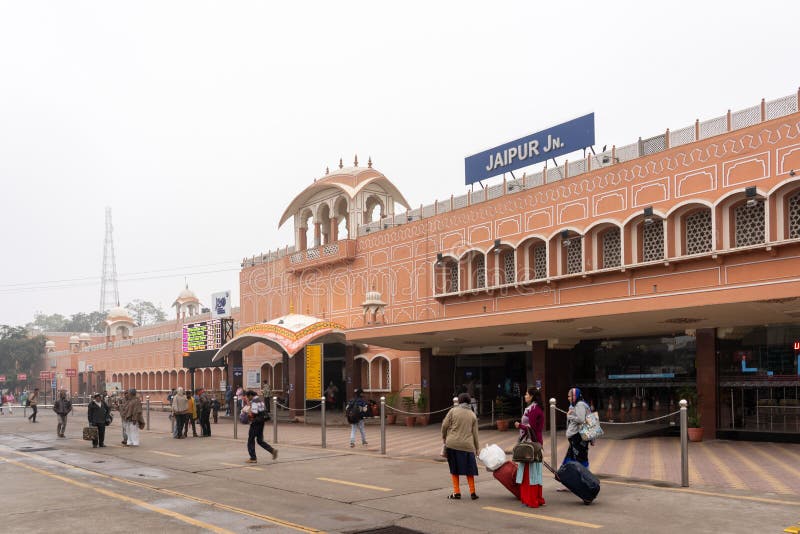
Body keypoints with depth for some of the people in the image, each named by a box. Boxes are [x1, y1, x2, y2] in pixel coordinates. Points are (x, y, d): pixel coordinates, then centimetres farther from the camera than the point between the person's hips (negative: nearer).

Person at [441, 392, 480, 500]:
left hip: (452, 444, -2)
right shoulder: (473, 415, 9)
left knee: (454, 469, 10)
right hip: (467, 445, 2)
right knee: (469, 470, 12)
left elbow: (445, 425, -3)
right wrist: (476, 448, 14)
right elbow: (475, 433, 8)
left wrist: (444, 437, 14)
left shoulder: (453, 410, 1)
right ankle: (472, 493, 12)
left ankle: (456, 492, 11)